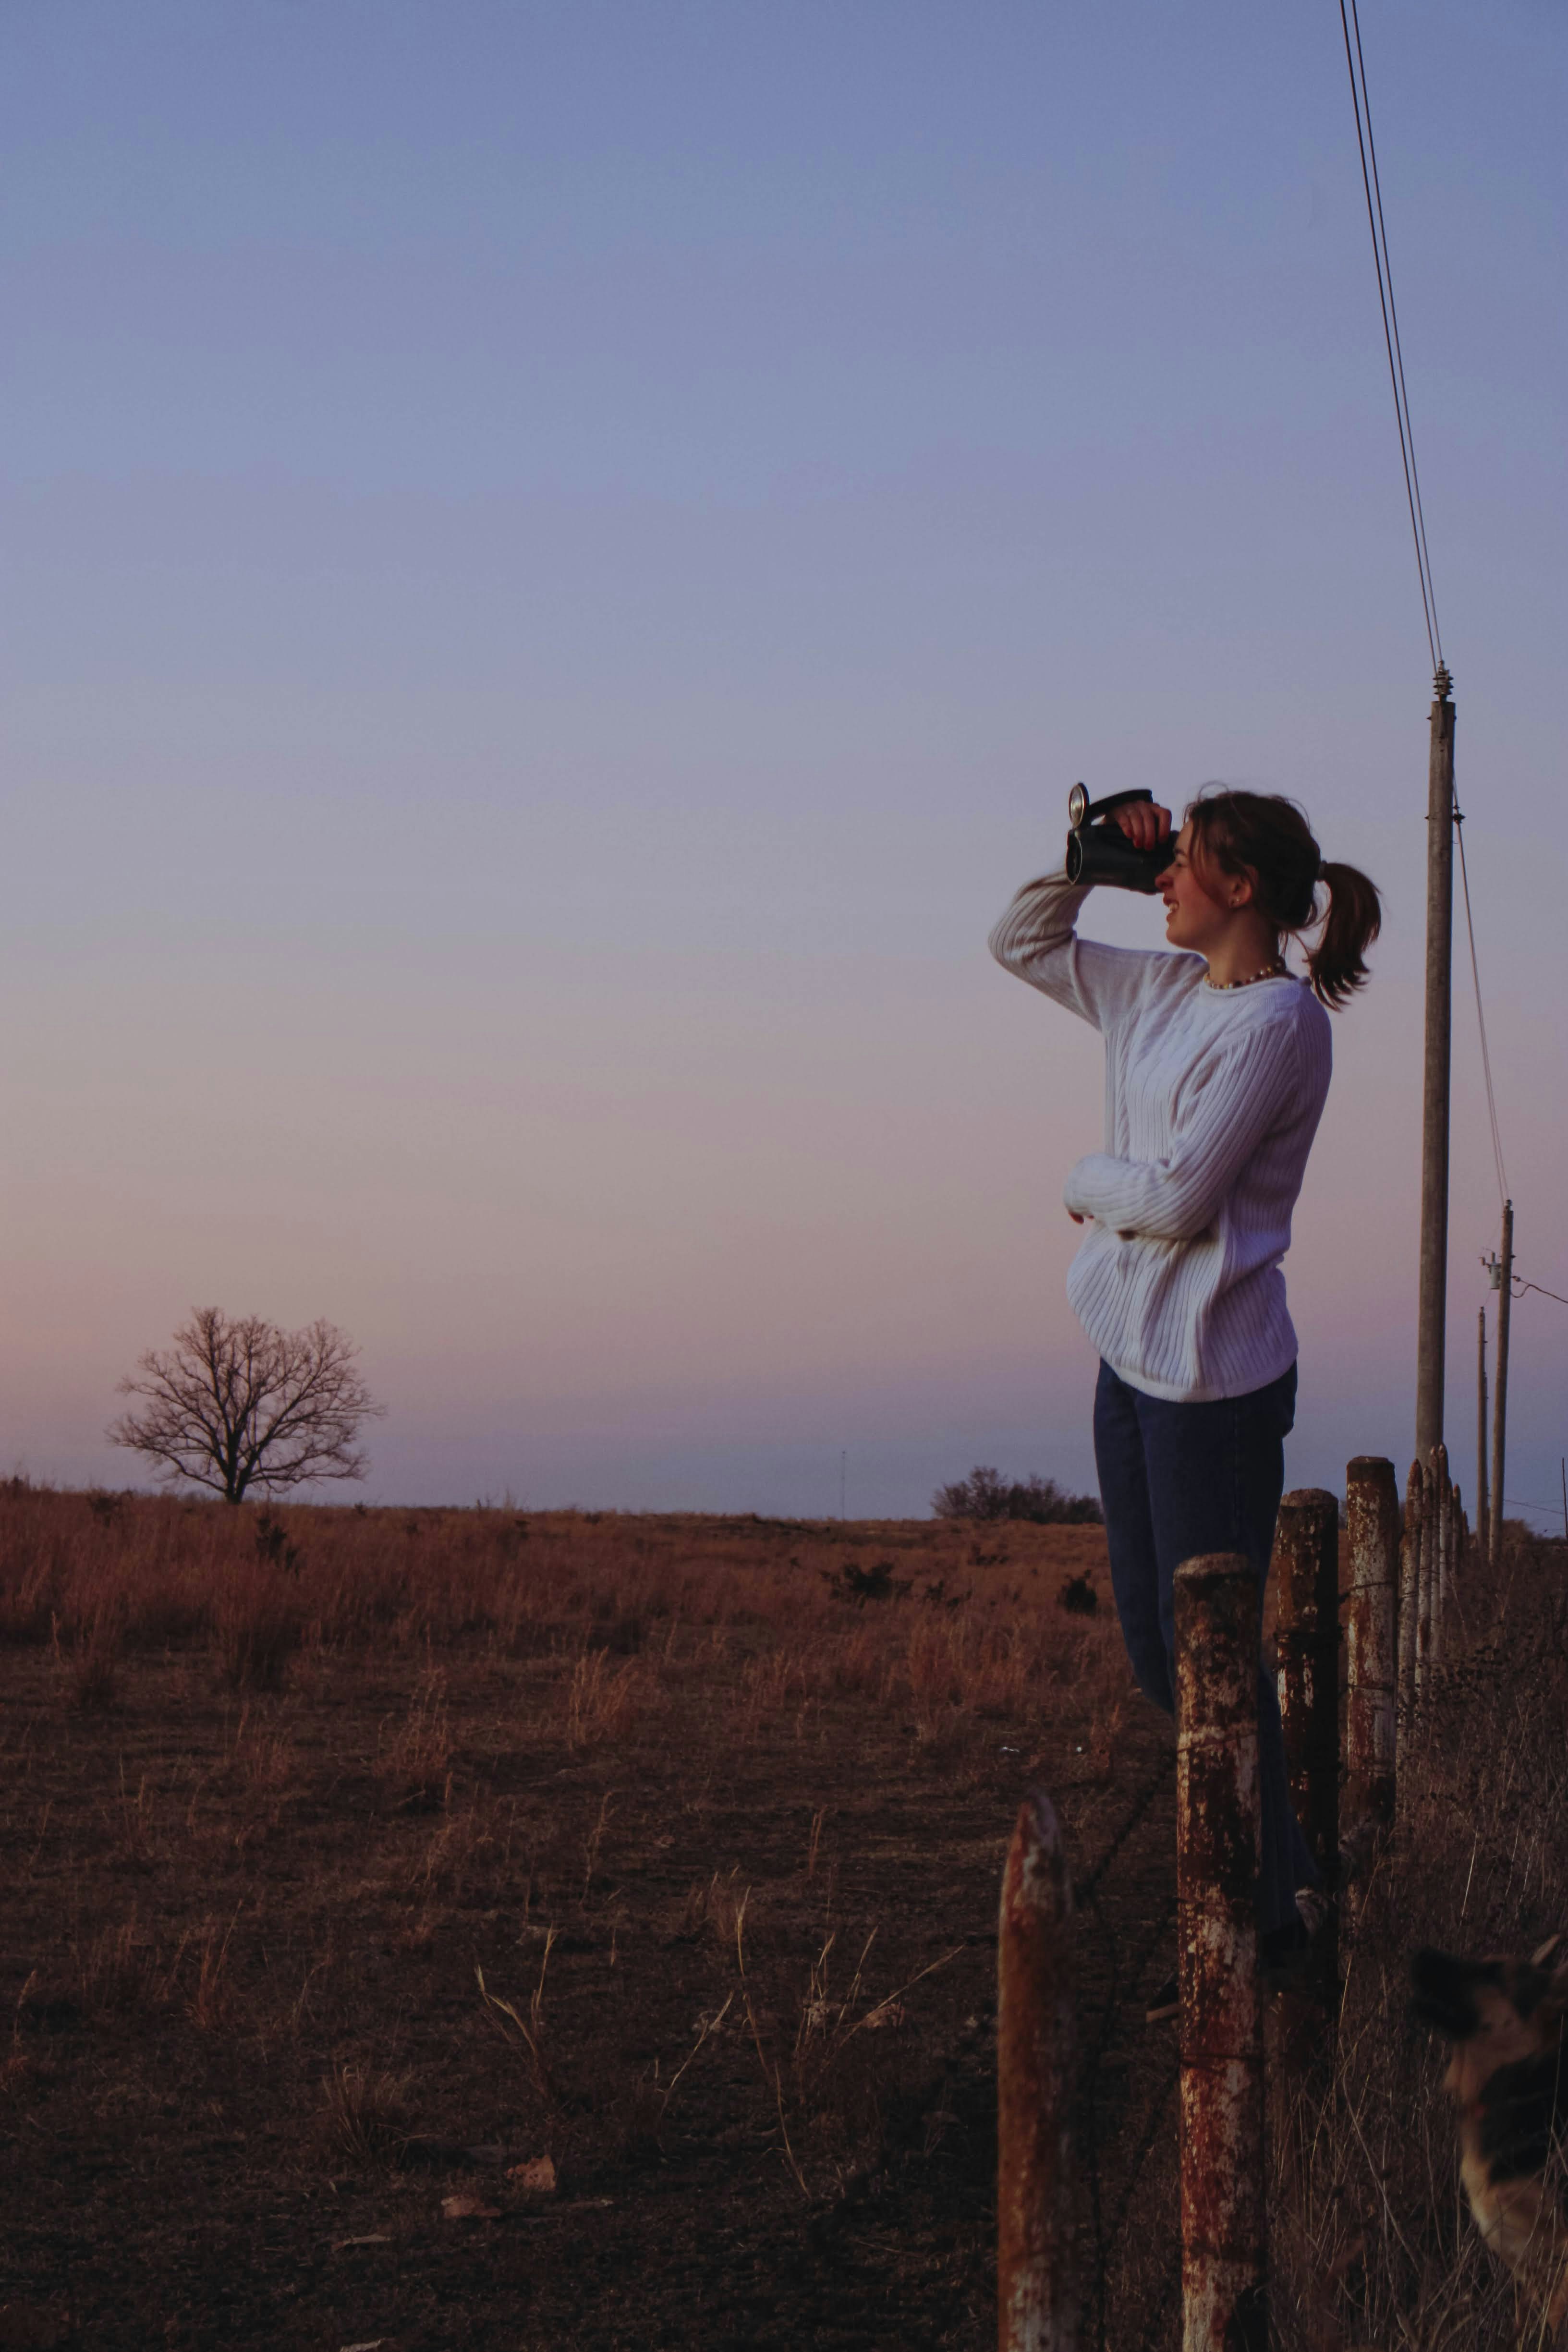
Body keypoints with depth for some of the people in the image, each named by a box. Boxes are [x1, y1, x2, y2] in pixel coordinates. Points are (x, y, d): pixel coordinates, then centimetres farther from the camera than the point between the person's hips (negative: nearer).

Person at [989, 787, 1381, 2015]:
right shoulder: (1161, 991, 10)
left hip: (1214, 1380, -9)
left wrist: (1086, 1182, 1)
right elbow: (1020, 943, 23)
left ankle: (1261, 1917, 11)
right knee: (1157, 1655, 13)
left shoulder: (1277, 1023, -15)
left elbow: (1177, 1198, -18)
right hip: (1133, 1360, 9)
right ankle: (1287, 1876, 25)